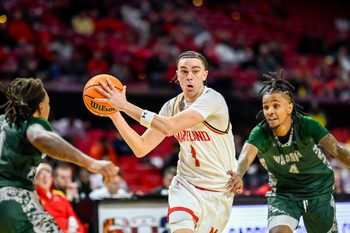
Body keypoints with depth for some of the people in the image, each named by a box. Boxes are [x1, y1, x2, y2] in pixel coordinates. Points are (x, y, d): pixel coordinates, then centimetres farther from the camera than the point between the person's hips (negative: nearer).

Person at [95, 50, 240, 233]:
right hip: (186, 185, 3)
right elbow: (141, 148, -3)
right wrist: (114, 114, -14)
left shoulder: (212, 99, -19)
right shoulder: (172, 106, 0)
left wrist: (125, 105, -29)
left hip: (218, 192, -3)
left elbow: (170, 127, -31)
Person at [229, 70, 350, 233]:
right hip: (283, 193, 0)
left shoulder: (306, 125, -23)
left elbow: (336, 149, -35)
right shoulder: (261, 133, -22)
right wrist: (237, 176, -64)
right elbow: (247, 155, -41)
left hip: (318, 190, 0)